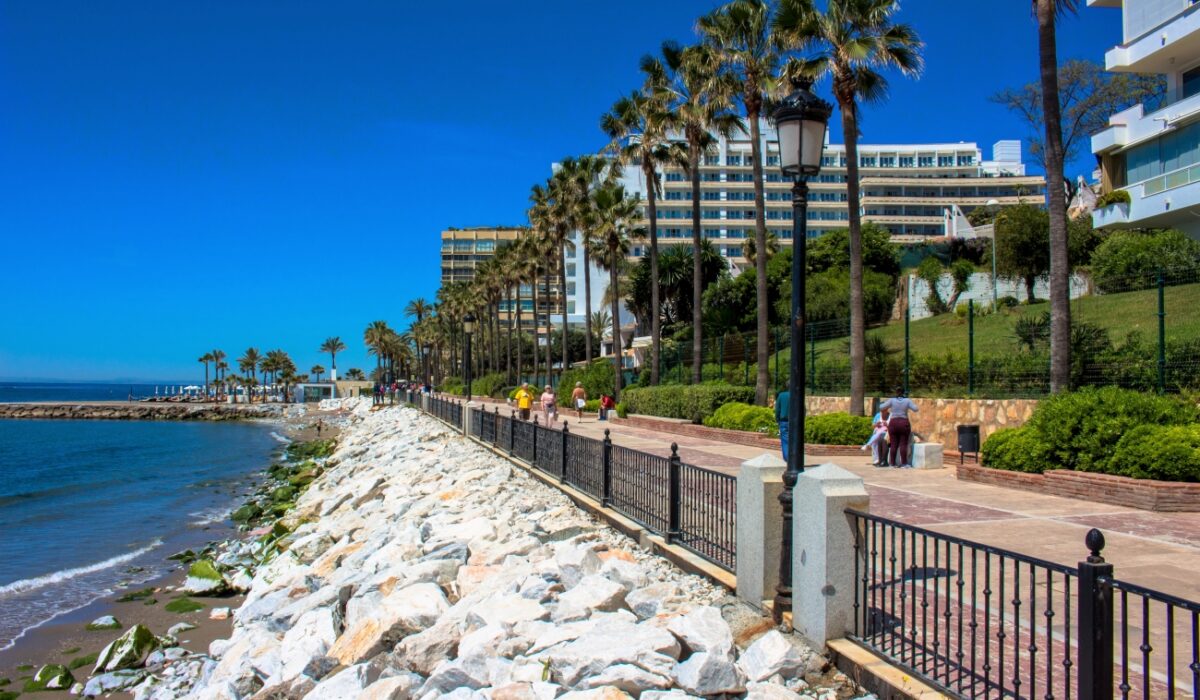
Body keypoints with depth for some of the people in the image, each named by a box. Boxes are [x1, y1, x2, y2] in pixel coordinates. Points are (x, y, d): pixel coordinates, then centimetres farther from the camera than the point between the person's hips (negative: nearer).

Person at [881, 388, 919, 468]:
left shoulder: (892, 400, -2)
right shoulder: (907, 401, 0)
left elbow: (881, 407, -5)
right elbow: (915, 409, -3)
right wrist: (909, 407, 15)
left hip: (893, 424, 1)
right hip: (904, 424, -1)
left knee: (893, 444, 3)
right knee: (903, 444, 0)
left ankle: (892, 463, 4)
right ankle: (904, 463, -4)